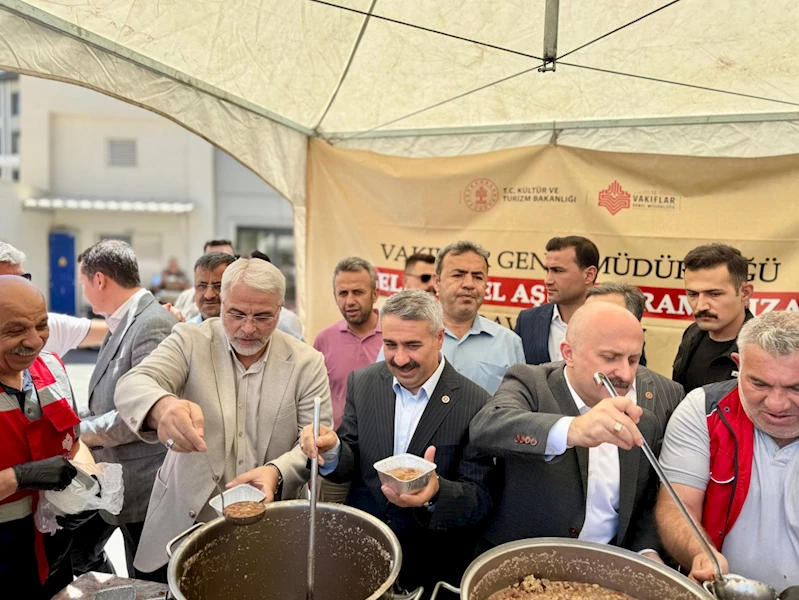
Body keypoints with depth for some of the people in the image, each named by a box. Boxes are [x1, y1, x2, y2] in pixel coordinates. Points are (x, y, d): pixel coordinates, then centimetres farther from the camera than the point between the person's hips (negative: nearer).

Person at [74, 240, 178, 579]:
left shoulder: (153, 325, -21)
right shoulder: (122, 323, 10)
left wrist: (82, 431, -13)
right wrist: (83, 428, 1)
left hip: (141, 483, -9)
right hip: (108, 477, 9)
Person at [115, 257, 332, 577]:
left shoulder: (307, 363, -6)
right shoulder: (191, 341, -7)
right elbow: (132, 385, -22)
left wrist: (277, 473, -28)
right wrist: (163, 407, -45)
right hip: (184, 524, 0)